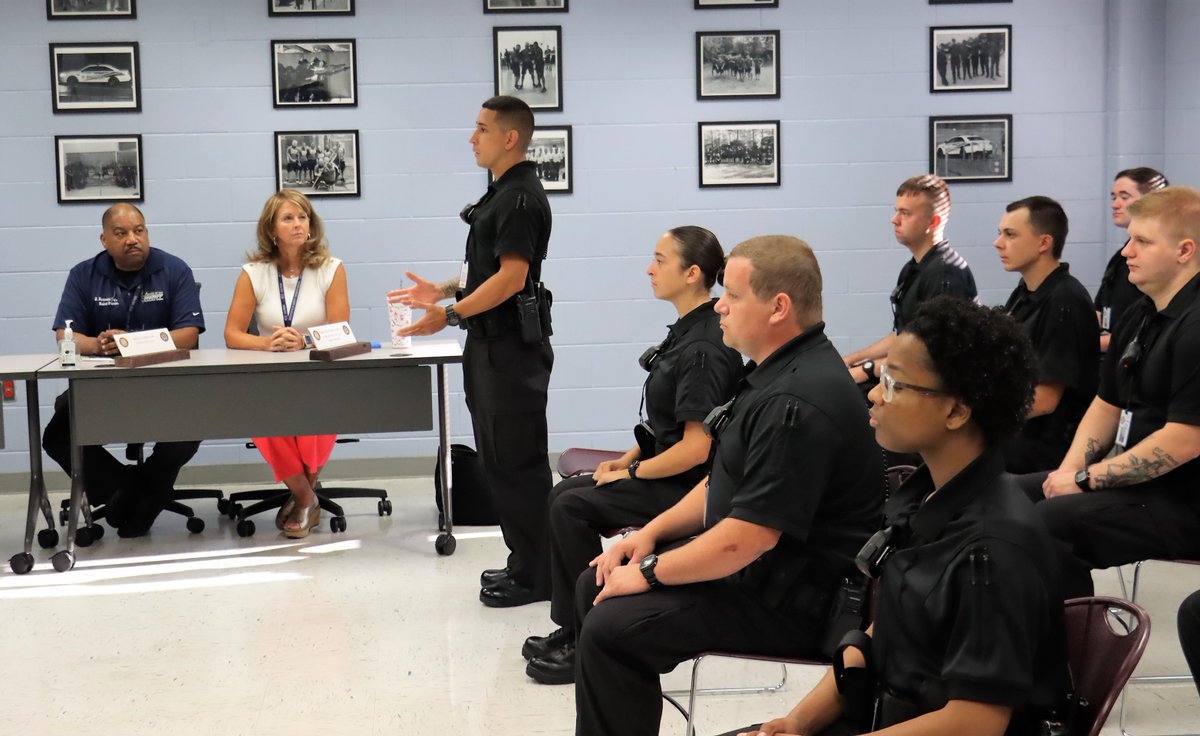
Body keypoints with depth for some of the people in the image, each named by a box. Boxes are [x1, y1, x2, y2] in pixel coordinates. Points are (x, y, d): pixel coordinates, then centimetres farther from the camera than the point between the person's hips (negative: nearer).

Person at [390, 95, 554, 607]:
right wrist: (441, 291, 17)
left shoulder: (521, 198, -16)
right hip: (491, 344, 11)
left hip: (512, 347, -11)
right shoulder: (501, 194, 16)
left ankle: (534, 577, 3)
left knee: (515, 461, -5)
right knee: (499, 459, 14)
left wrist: (450, 314, -25)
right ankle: (526, 564, 23)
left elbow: (511, 277, -23)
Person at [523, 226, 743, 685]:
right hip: (668, 472, 10)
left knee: (572, 508, -14)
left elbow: (696, 448, -26)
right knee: (565, 494, 8)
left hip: (689, 487, -10)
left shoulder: (704, 349, -23)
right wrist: (628, 458, 8)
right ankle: (573, 628, 13)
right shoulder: (688, 332, 8)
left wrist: (633, 472, -15)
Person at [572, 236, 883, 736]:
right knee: (595, 586, 11)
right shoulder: (777, 374, 9)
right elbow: (728, 482, 18)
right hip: (755, 565, 11)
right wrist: (651, 533, 7)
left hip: (790, 598, -11)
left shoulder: (797, 403, -26)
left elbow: (746, 538, -27)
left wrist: (650, 573, -15)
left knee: (610, 630, -19)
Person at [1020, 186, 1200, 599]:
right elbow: (1107, 405, 17)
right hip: (1133, 479, 10)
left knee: (1049, 522, -27)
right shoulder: (1139, 317, 12)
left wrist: (1085, 479, -17)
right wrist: (1069, 470, 0)